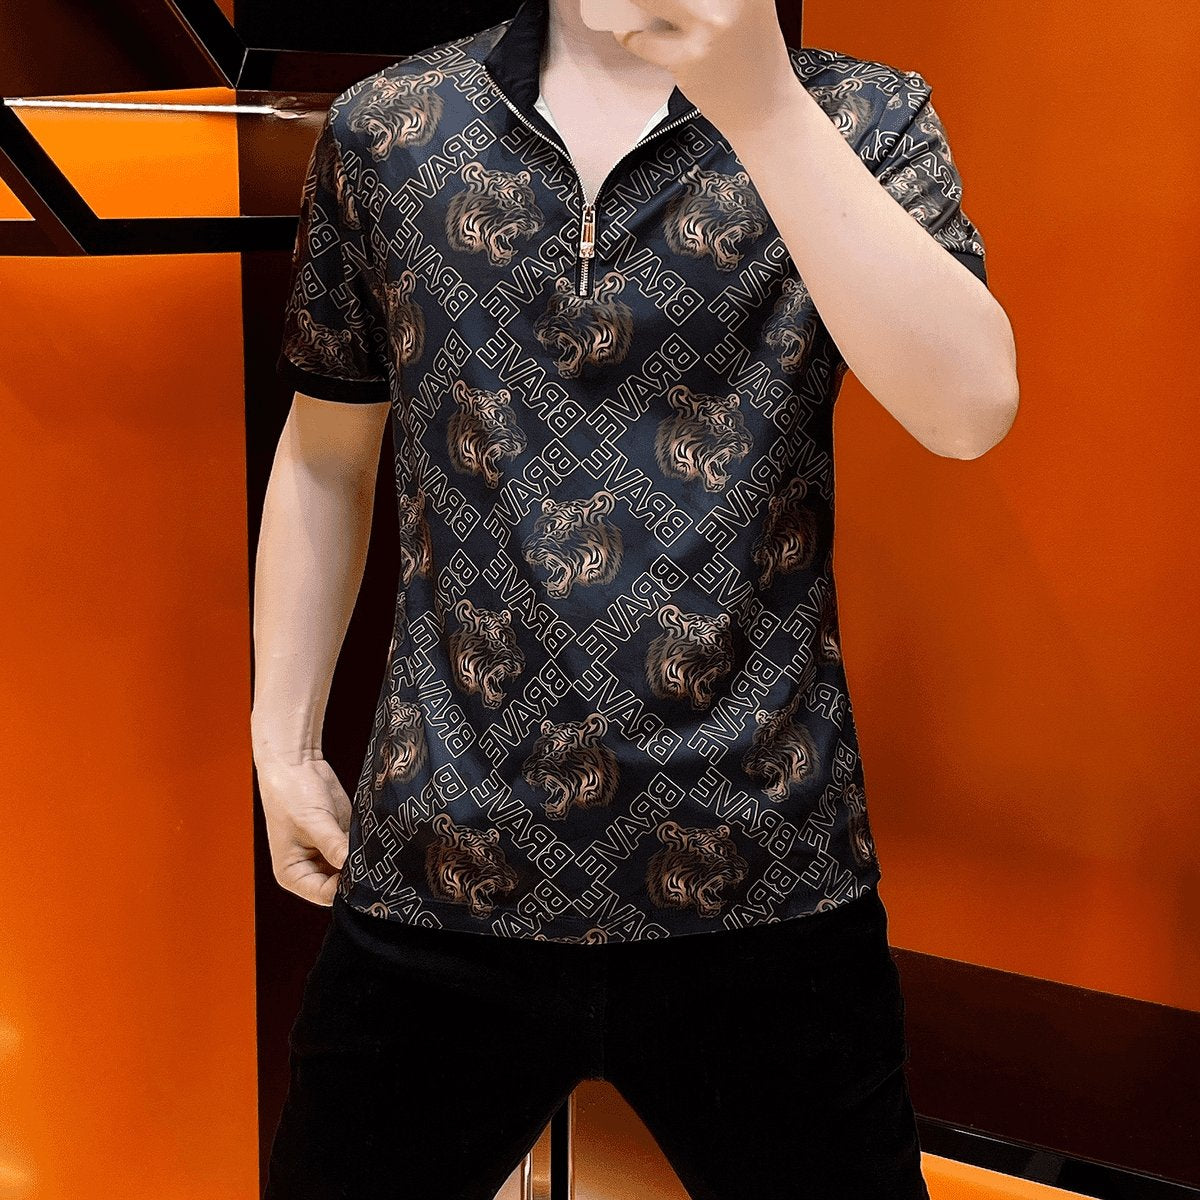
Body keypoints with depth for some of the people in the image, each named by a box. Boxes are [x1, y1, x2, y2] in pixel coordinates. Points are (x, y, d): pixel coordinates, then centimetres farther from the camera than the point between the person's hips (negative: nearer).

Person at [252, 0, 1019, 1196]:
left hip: (761, 879, -1)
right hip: (440, 873, 2)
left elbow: (970, 407, -18)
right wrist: (282, 738, 11)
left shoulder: (860, 120, 0)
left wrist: (762, 102, -23)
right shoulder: (385, 128, 5)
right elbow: (323, 457, 12)